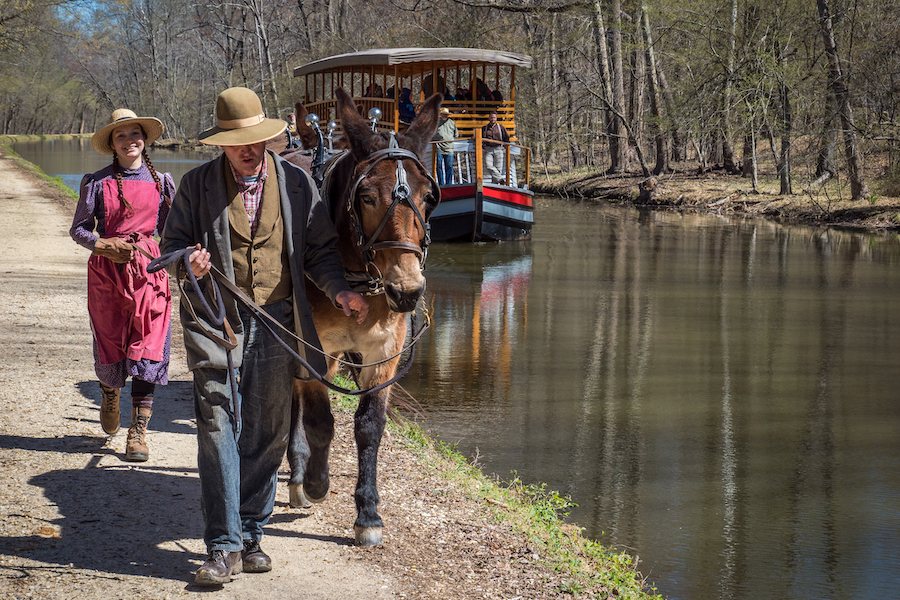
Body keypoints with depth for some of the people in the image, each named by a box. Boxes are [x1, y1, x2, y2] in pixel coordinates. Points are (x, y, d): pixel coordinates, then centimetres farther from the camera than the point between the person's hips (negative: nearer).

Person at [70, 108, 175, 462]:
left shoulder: (161, 181, 8)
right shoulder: (98, 183, 3)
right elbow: (78, 229, 6)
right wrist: (104, 245, -12)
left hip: (148, 267, 1)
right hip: (106, 270, 0)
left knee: (148, 346, -8)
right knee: (110, 345, 6)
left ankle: (138, 431, -4)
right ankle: (109, 393, 42)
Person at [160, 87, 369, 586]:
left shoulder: (296, 184, 5)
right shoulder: (197, 185, 2)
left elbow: (319, 249, 10)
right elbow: (171, 244, 7)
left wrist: (339, 290, -7)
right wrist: (189, 261, -16)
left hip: (277, 324, 2)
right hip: (216, 321, -2)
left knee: (267, 435, 7)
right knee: (218, 429, -8)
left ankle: (251, 535, 20)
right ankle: (224, 546, -5)